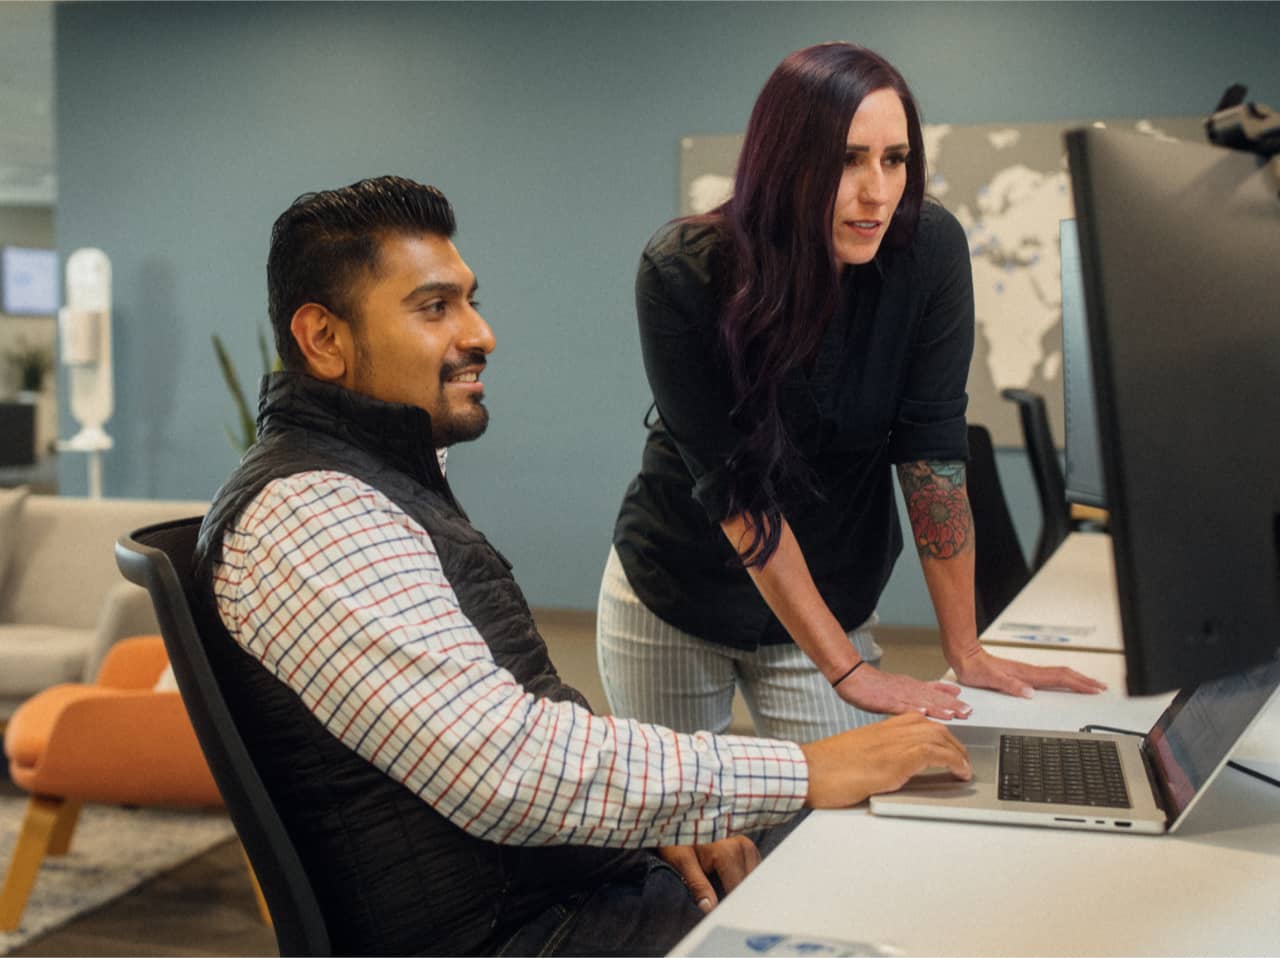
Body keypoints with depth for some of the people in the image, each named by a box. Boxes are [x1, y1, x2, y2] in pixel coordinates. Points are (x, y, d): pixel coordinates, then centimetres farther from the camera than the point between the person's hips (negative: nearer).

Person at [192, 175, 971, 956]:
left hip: (575, 884, 10)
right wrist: (803, 773, -22)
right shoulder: (307, 514, -19)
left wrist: (654, 815, 4)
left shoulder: (385, 481, 15)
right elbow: (507, 764, -28)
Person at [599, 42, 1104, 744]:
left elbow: (930, 448, -14)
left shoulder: (928, 250, -17)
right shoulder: (680, 272, -22)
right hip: (672, 594, -1)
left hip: (831, 599, 1)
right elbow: (731, 483, -24)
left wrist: (965, 652, -15)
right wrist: (846, 670, -26)